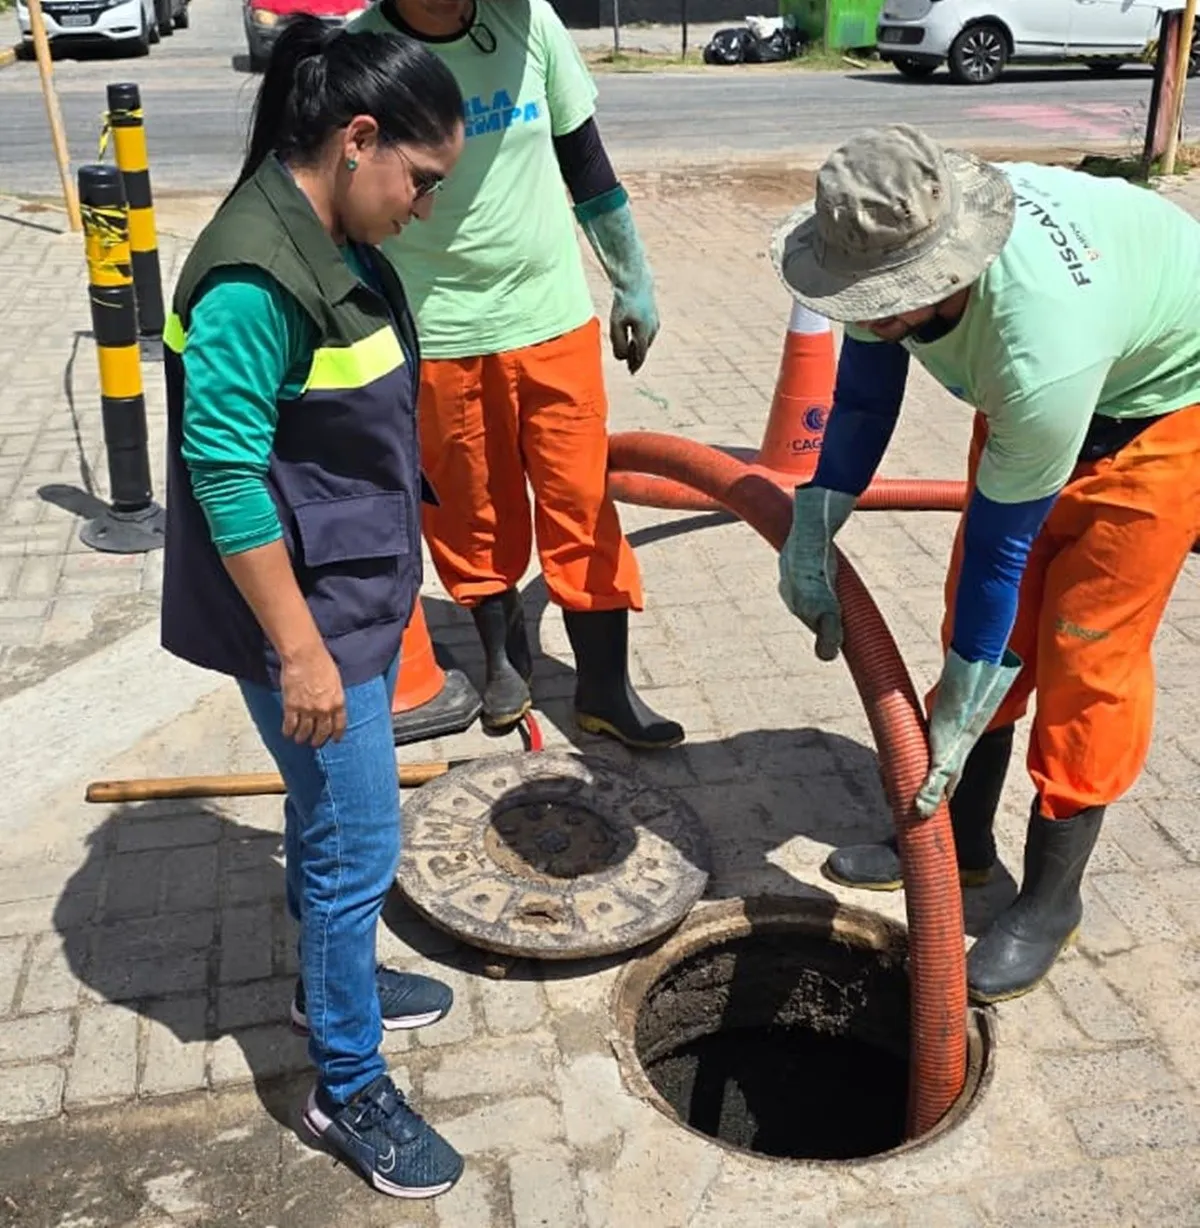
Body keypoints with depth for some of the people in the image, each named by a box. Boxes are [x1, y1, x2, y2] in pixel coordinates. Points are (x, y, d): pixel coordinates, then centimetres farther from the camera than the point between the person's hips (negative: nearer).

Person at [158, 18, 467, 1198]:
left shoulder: (332, 243, 5)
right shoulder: (255, 276, -24)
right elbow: (225, 474, -24)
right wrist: (299, 651, -21)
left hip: (356, 591, 9)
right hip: (307, 611, -9)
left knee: (331, 814, 24)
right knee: (358, 841, 3)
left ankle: (331, 980, 47)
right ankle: (348, 1089, 22)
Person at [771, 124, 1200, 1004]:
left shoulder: (1038, 355, -44)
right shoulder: (896, 246, -25)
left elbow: (1001, 547, -33)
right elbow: (862, 402, -7)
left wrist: (956, 725, -22)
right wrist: (811, 530, -15)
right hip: (1033, 381, 7)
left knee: (1086, 644, -6)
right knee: (989, 608, 7)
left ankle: (1052, 896, 11)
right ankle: (961, 840, 24)